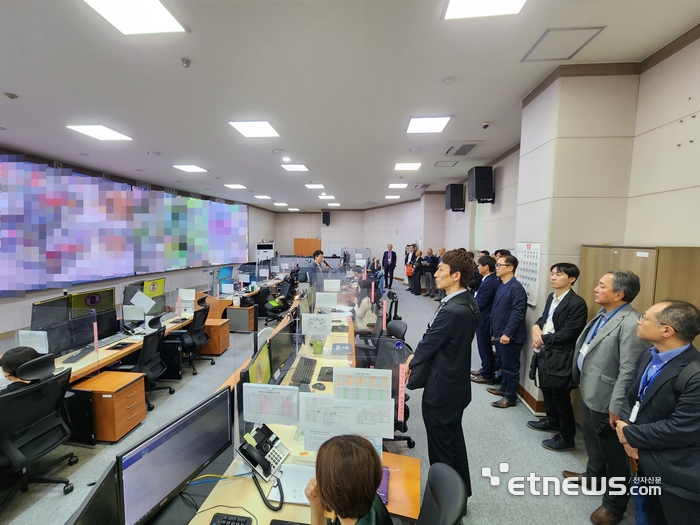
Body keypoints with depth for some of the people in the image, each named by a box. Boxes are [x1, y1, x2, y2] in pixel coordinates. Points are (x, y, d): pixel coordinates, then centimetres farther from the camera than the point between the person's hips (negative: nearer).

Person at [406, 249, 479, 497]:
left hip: (441, 390, -9)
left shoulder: (451, 311, -31)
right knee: (454, 441, 25)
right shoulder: (467, 302, 0)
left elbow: (429, 342, -18)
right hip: (457, 384, 10)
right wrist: (417, 356, -1)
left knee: (441, 451, 11)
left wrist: (411, 363, 0)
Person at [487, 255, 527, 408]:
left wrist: (507, 333, -24)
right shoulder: (501, 285, 9)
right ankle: (504, 388, 38)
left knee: (510, 367, 6)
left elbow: (518, 313, -24)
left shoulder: (516, 288, -19)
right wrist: (495, 331, 16)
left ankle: (510, 397, 20)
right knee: (503, 364, 22)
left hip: (510, 336, -8)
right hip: (500, 334, 8)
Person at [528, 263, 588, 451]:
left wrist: (542, 338, -11)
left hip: (560, 357, -9)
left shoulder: (577, 303, -19)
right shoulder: (552, 297, 9)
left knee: (560, 397, 5)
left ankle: (567, 438, 23)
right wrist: (536, 327, -8)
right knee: (546, 389, 22)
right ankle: (552, 422, 44)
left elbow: (566, 334, -22)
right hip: (545, 352, 9)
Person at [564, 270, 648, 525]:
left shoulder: (631, 324, -26)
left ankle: (615, 504, 32)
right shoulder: (603, 315, 4)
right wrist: (581, 382, 18)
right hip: (589, 393, 9)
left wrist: (616, 408, -22)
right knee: (593, 441, 28)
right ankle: (594, 475, 51)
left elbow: (628, 371, -26)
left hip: (605, 400, -9)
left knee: (613, 453, 12)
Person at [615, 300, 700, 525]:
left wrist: (630, 434, -16)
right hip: (647, 462, 8)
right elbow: (631, 396, 7)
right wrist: (625, 427, -11)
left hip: (678, 476, -8)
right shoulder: (649, 357, 0)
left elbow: (680, 430, -27)